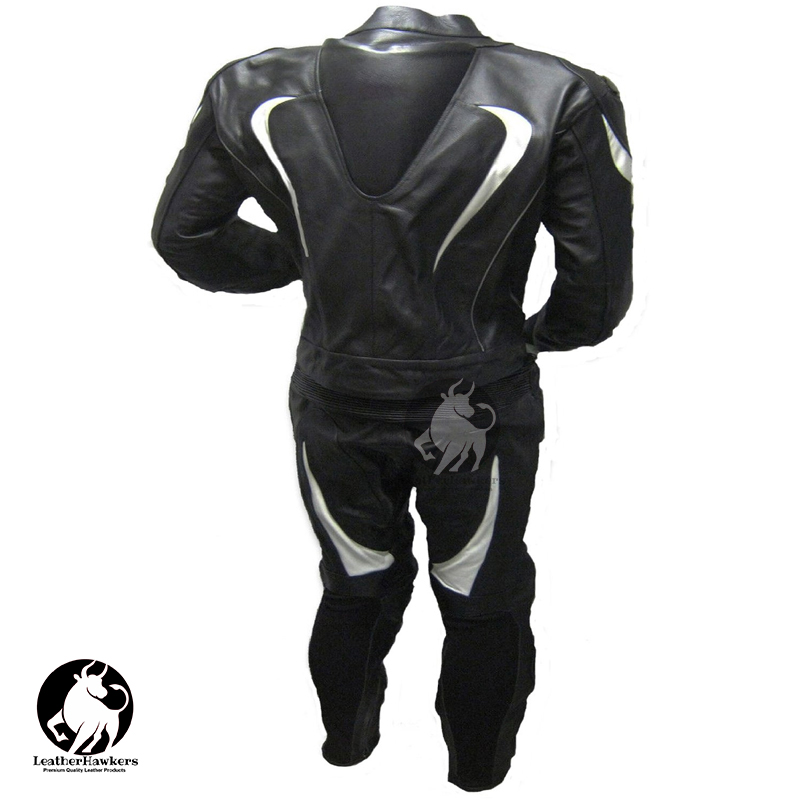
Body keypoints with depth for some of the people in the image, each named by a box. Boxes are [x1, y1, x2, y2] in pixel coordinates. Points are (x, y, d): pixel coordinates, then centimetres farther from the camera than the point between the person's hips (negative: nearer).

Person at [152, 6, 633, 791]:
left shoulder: (256, 92, -10)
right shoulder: (560, 98, -18)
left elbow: (181, 233, 3)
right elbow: (598, 291, -11)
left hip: (336, 407, 3)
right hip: (479, 413, -2)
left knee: (353, 588, 27)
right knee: (482, 607, 22)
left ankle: (347, 741, 52)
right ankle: (479, 769, 47)